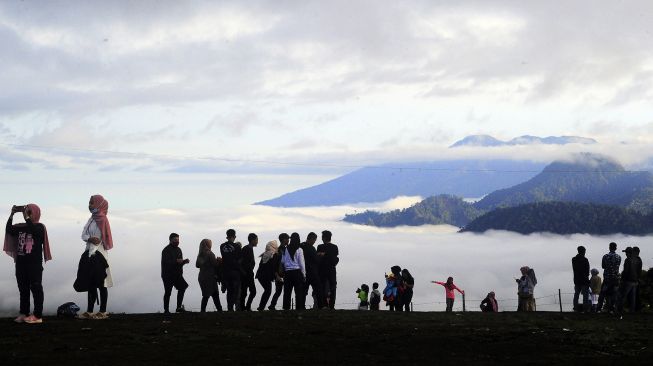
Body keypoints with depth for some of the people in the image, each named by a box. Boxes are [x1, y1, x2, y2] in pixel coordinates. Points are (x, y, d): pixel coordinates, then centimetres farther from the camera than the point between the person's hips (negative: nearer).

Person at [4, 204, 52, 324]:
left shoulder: (39, 227, -6)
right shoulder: (20, 227, 11)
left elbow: (32, 230, -26)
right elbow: (9, 230, -1)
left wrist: (26, 217, -21)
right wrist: (12, 214, -5)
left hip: (34, 264, -6)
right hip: (21, 263, 6)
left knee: (36, 287, -4)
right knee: (23, 288, 10)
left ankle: (38, 315, -3)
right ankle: (23, 313, 17)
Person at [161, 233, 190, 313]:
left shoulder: (178, 249, 14)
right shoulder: (166, 250, -10)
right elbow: (166, 262, -22)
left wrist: (184, 261, -3)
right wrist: (176, 261, -32)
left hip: (177, 274, 7)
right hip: (168, 275, -6)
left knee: (182, 287, -8)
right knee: (167, 292, -1)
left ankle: (179, 307, -3)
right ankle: (166, 310, 10)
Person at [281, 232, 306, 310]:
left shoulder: (285, 249, 2)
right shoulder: (299, 250, -6)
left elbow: (282, 262, 9)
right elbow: (301, 263, -3)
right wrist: (304, 275, 5)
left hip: (287, 272, 3)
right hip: (297, 272, -3)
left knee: (287, 291, 7)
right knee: (299, 292, -2)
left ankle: (286, 307, 7)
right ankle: (300, 307, -6)